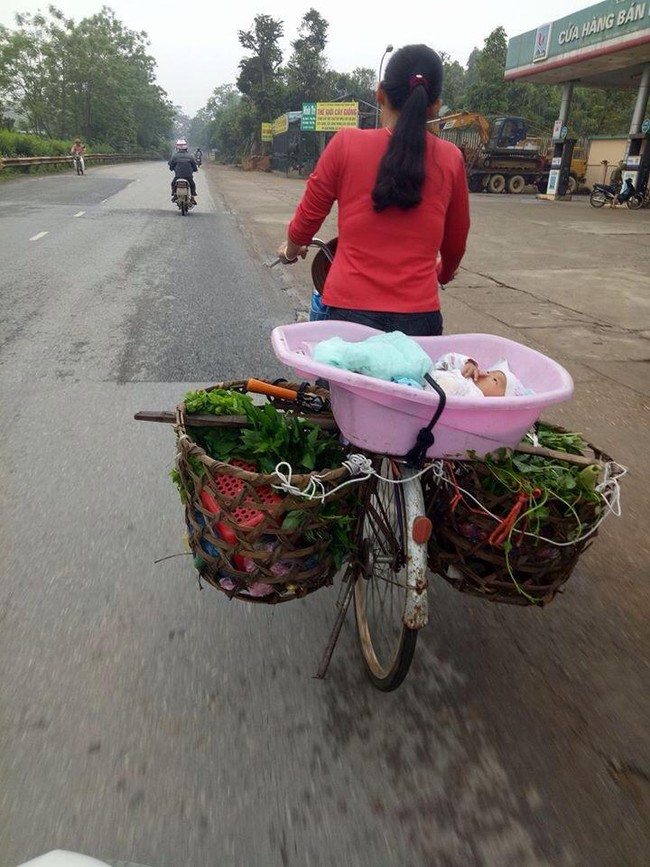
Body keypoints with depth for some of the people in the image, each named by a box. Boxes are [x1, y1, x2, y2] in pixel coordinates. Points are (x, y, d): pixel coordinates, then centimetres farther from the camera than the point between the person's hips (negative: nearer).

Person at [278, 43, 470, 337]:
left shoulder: (346, 144, -3)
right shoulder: (450, 159, 1)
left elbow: (308, 217, 7)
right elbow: (455, 243, 13)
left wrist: (291, 250, 28)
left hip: (349, 307, -1)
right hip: (418, 314, 1)